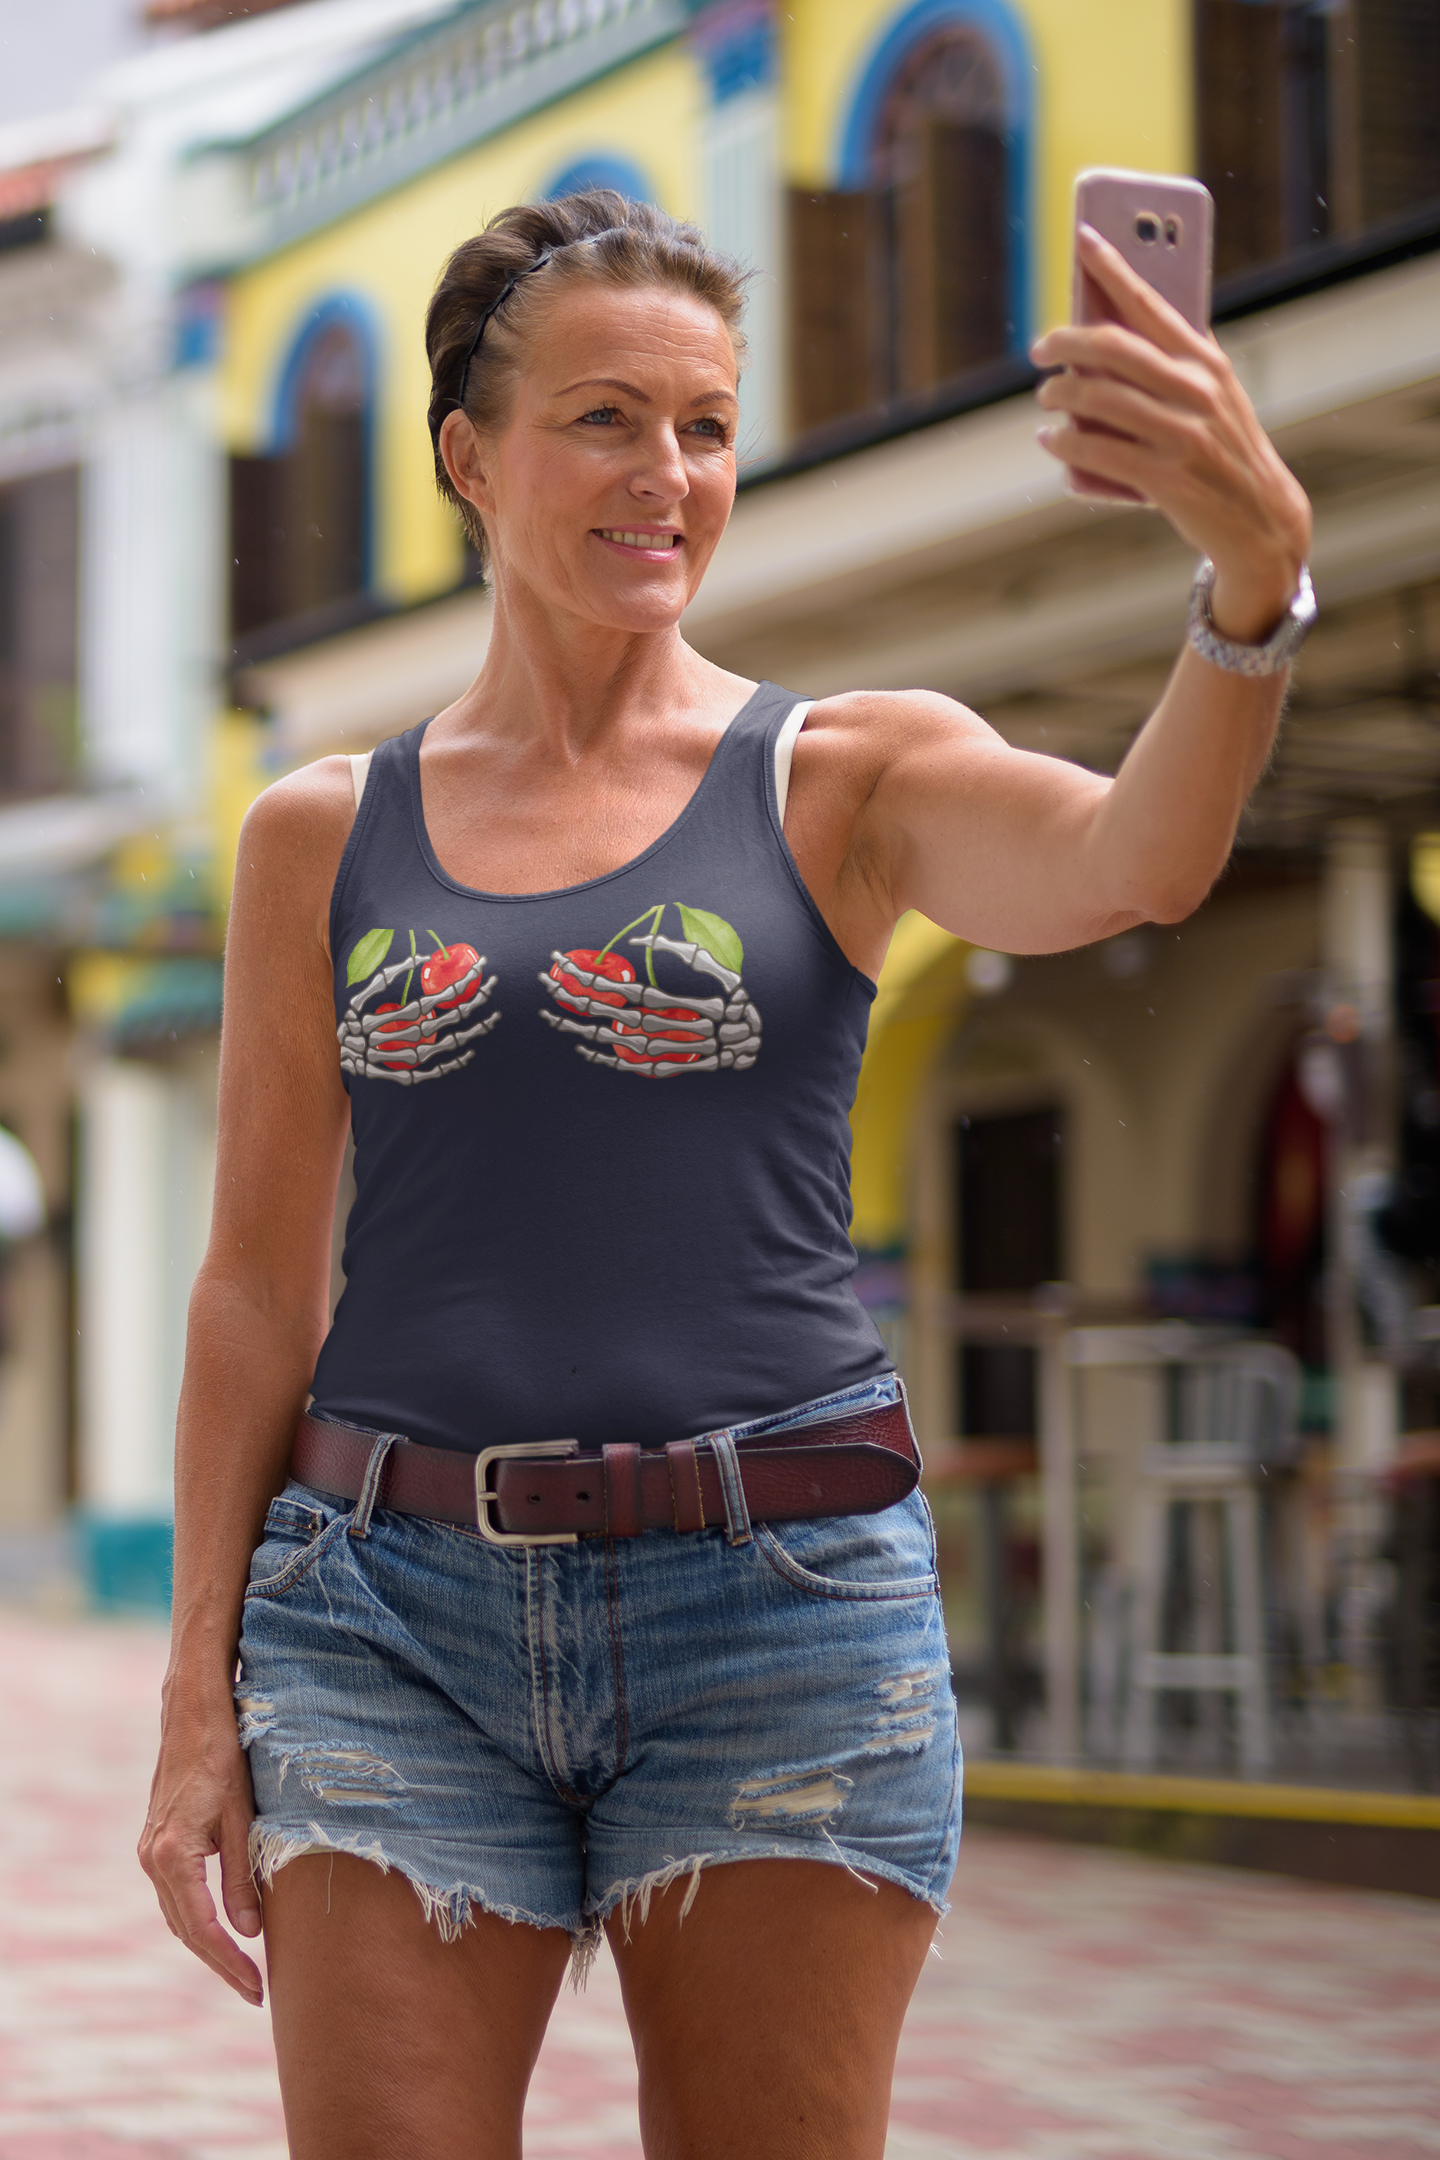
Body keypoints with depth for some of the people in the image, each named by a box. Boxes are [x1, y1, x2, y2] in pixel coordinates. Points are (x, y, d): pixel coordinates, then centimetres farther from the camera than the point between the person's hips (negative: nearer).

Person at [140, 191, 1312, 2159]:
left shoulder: (848, 777, 4)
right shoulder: (325, 837, 9)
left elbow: (1127, 865, -18)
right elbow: (259, 1281, 9)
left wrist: (1254, 567, -37)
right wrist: (201, 1693, 4)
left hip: (780, 1605, -1)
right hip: (397, 1609, 1)